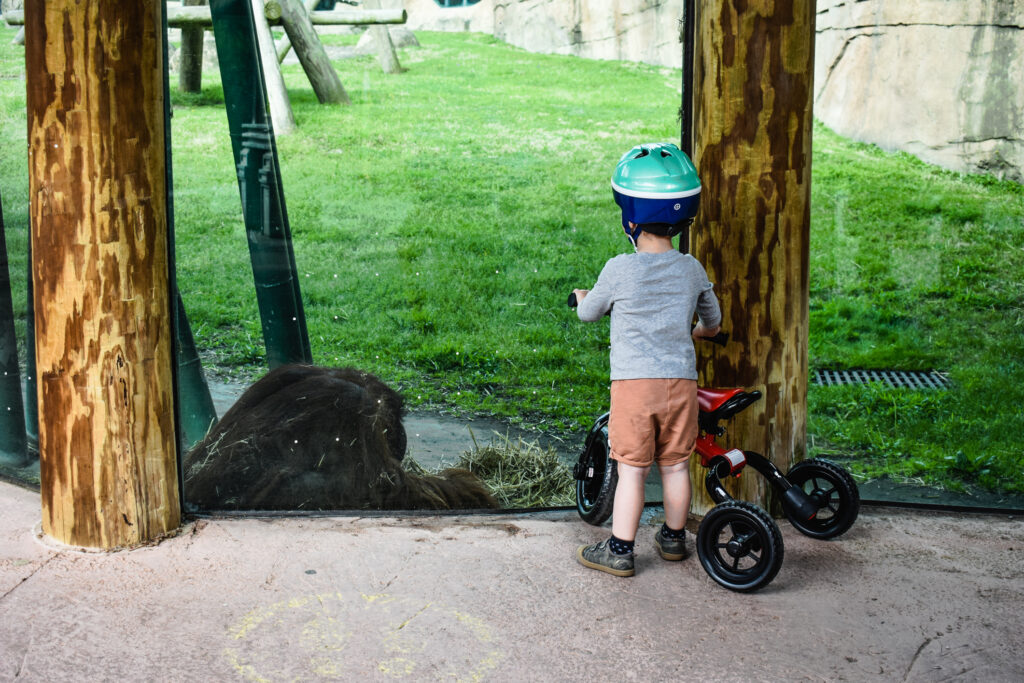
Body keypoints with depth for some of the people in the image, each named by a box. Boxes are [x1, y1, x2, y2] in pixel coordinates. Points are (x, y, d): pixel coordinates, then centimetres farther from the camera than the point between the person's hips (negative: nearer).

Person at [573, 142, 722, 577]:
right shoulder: (692, 270, 2)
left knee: (631, 470, 2)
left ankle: (619, 551, 9)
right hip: (681, 381, 3)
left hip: (633, 383, -3)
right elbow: (713, 321, 18)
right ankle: (673, 539, 30)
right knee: (676, 466, 15)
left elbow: (588, 313, 7)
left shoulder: (619, 270, -9)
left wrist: (582, 298, 31)